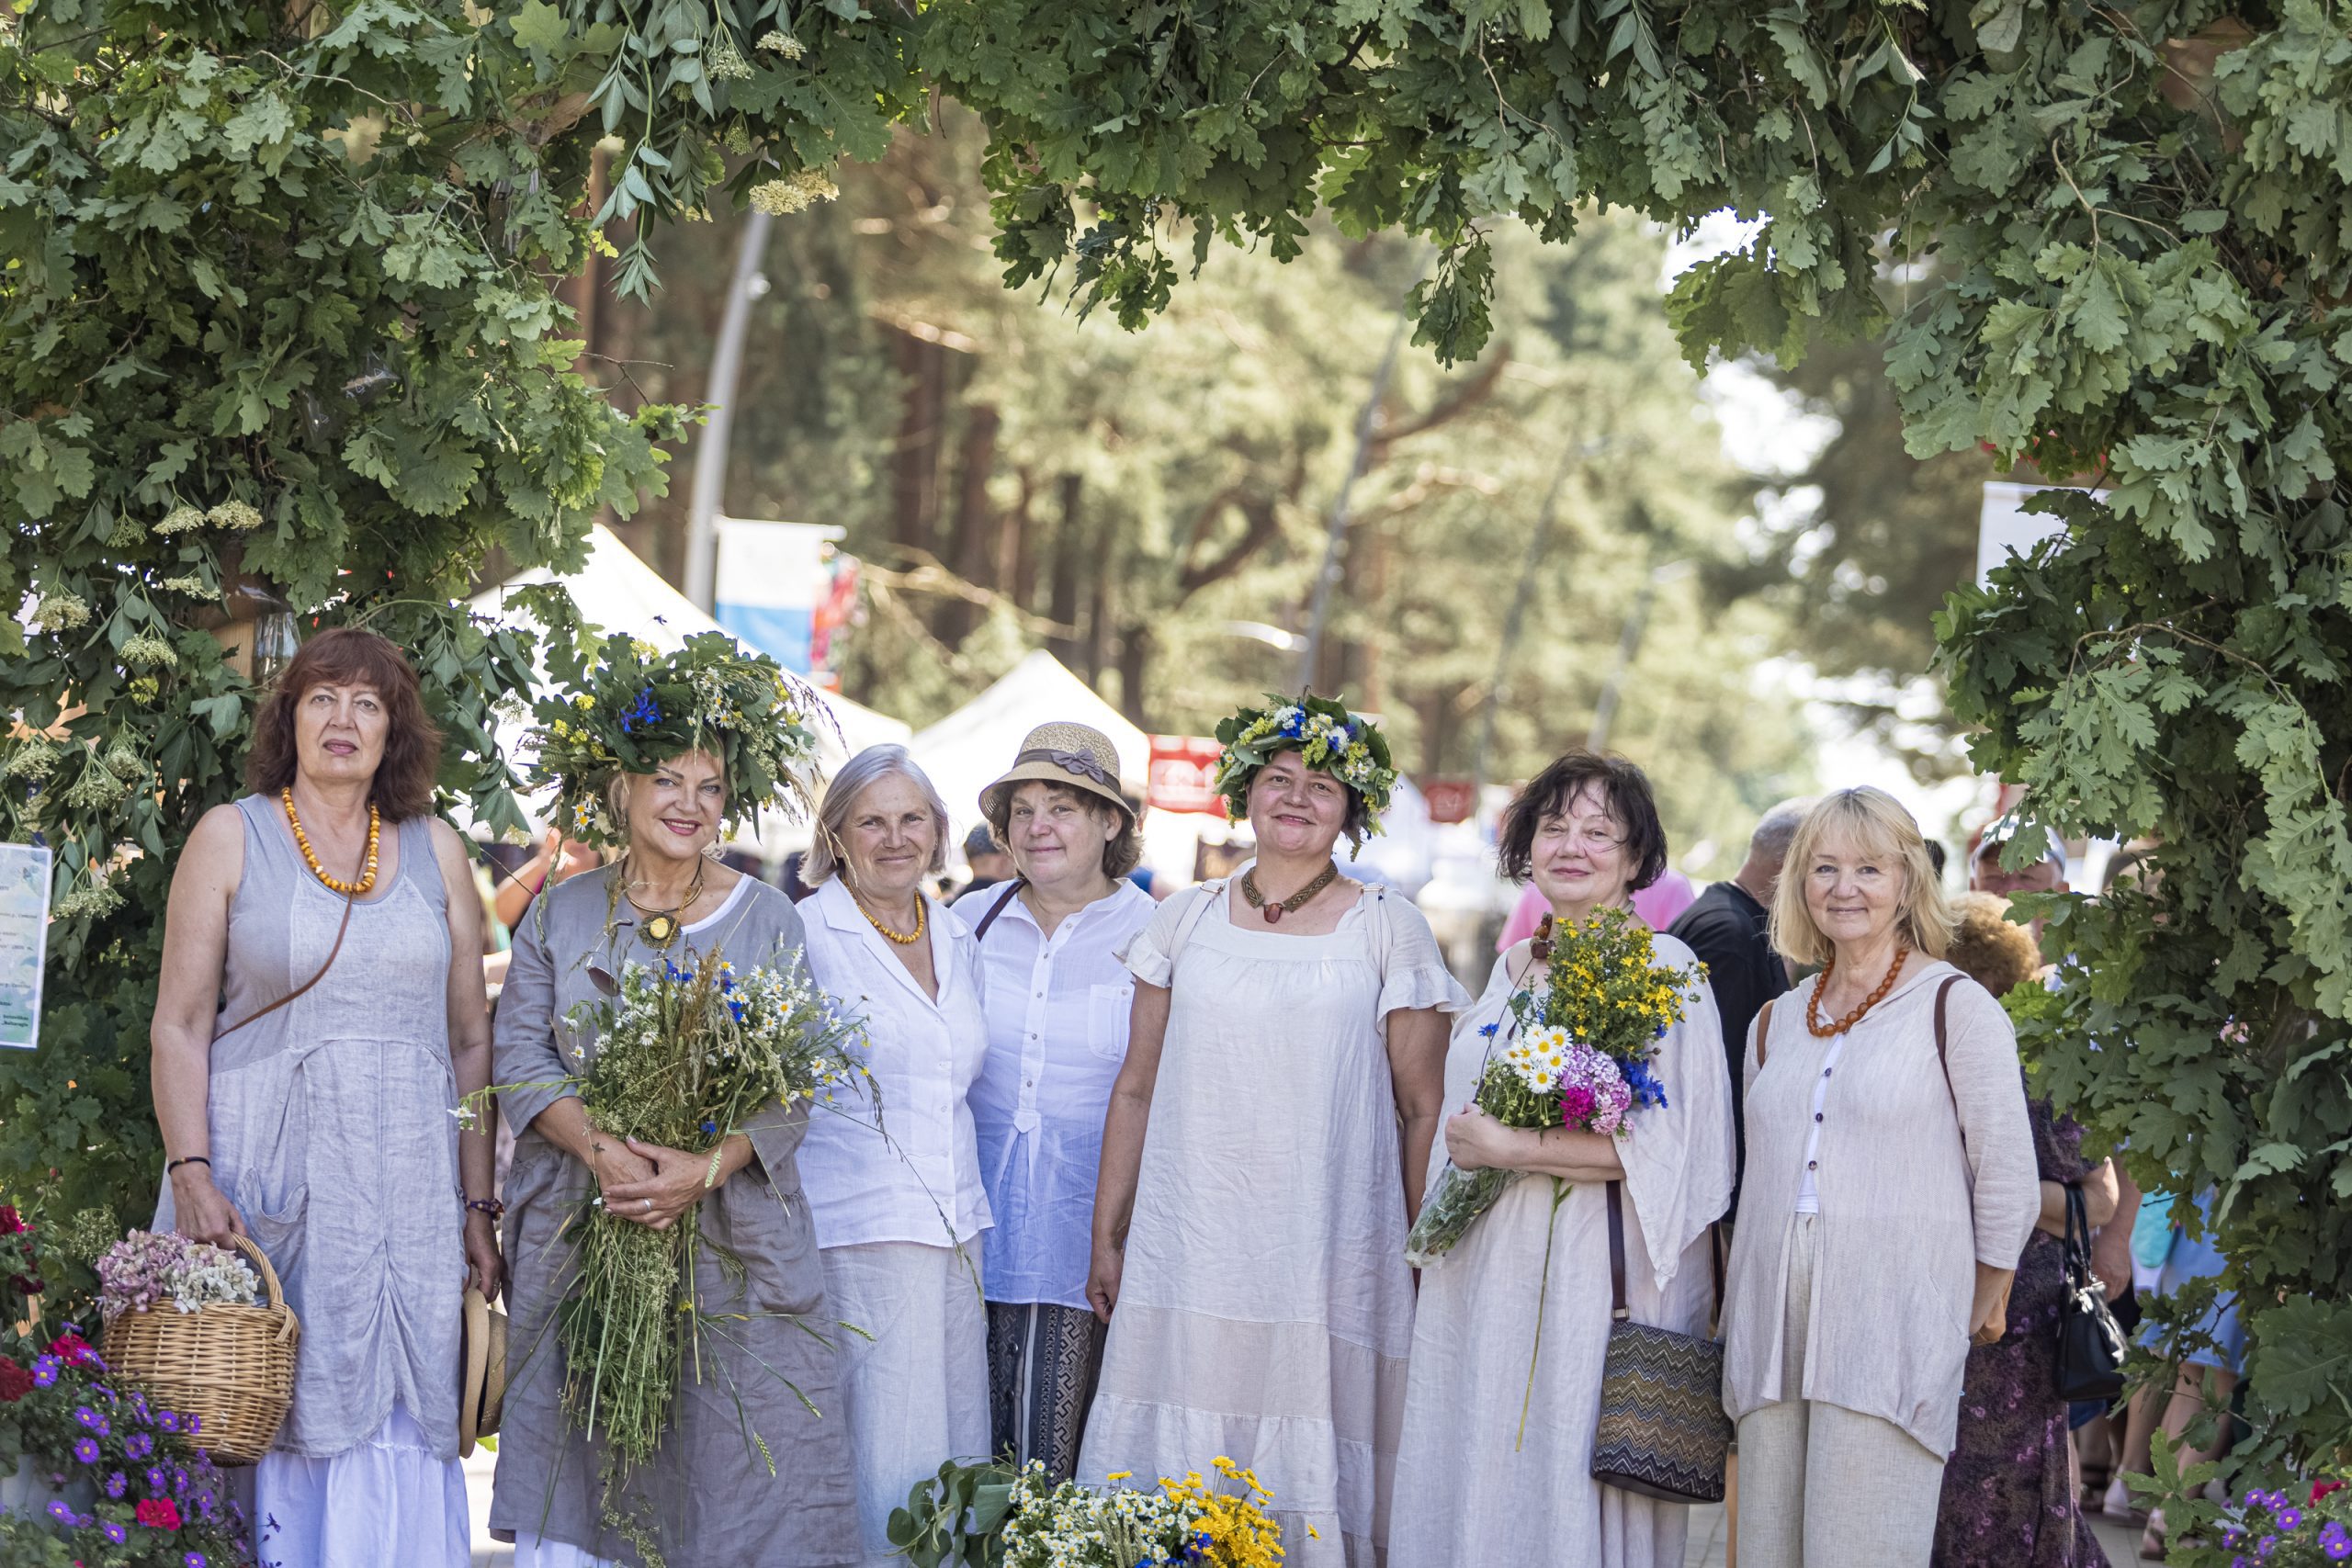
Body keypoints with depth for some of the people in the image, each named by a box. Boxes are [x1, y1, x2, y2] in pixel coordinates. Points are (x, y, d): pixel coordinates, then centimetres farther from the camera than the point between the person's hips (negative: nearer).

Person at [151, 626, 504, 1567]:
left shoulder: (435, 850, 11)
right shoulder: (231, 837, 4)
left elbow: (470, 1041, 11)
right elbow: (180, 1024, -1)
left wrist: (477, 1207, 5)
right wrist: (192, 1178, -13)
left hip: (408, 1180, 2)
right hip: (268, 1172, -2)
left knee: (397, 1437, -2)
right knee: (269, 1429, -4)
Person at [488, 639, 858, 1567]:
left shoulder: (766, 919, 5)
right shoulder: (563, 915, 8)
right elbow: (520, 1056, 0)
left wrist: (707, 1168, -18)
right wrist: (600, 1149, -18)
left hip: (731, 1235, -1)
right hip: (583, 1230, 1)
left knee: (732, 1447, -6)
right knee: (581, 1449, -1)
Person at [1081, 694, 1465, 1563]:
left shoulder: (1389, 930, 5)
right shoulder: (1186, 921, 11)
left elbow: (1424, 1111, 4)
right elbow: (1136, 1090, 14)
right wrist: (1106, 1239, 11)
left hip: (1327, 1258, -2)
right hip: (1188, 1254, 2)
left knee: (1309, 1469, -5)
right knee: (1177, 1481, -1)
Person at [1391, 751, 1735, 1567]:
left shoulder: (1666, 971, -5)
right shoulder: (1511, 969, 14)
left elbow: (1673, 1144, -15)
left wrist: (1509, 1150, -15)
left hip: (1599, 1277, -6)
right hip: (1486, 1276, 6)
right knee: (1475, 1487, 6)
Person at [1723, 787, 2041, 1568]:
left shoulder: (1955, 1006, -1)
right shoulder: (1776, 1022, 17)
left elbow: (2009, 1182, -1)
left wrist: (1975, 1316, 4)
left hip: (1892, 1332, -6)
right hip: (1774, 1337, 6)